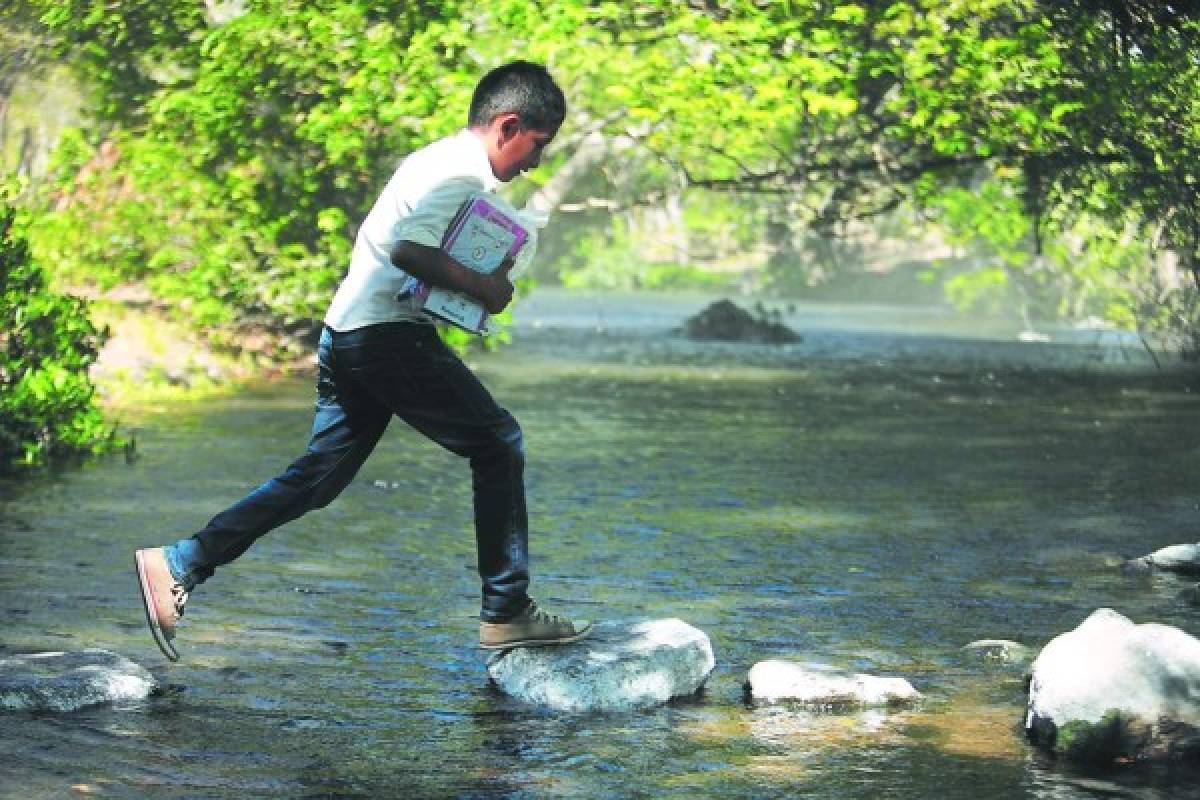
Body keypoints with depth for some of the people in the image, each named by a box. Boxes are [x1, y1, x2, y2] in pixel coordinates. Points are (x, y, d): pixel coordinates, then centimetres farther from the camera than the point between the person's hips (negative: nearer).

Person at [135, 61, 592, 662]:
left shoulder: (439, 159, 20)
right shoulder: (465, 170, -11)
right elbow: (410, 249, -25)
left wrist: (482, 276, 13)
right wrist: (483, 287, -15)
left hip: (346, 334, 10)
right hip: (389, 336, -10)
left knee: (318, 477, 11)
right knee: (498, 444, -2)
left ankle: (176, 566, 9)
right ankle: (506, 613, 1)